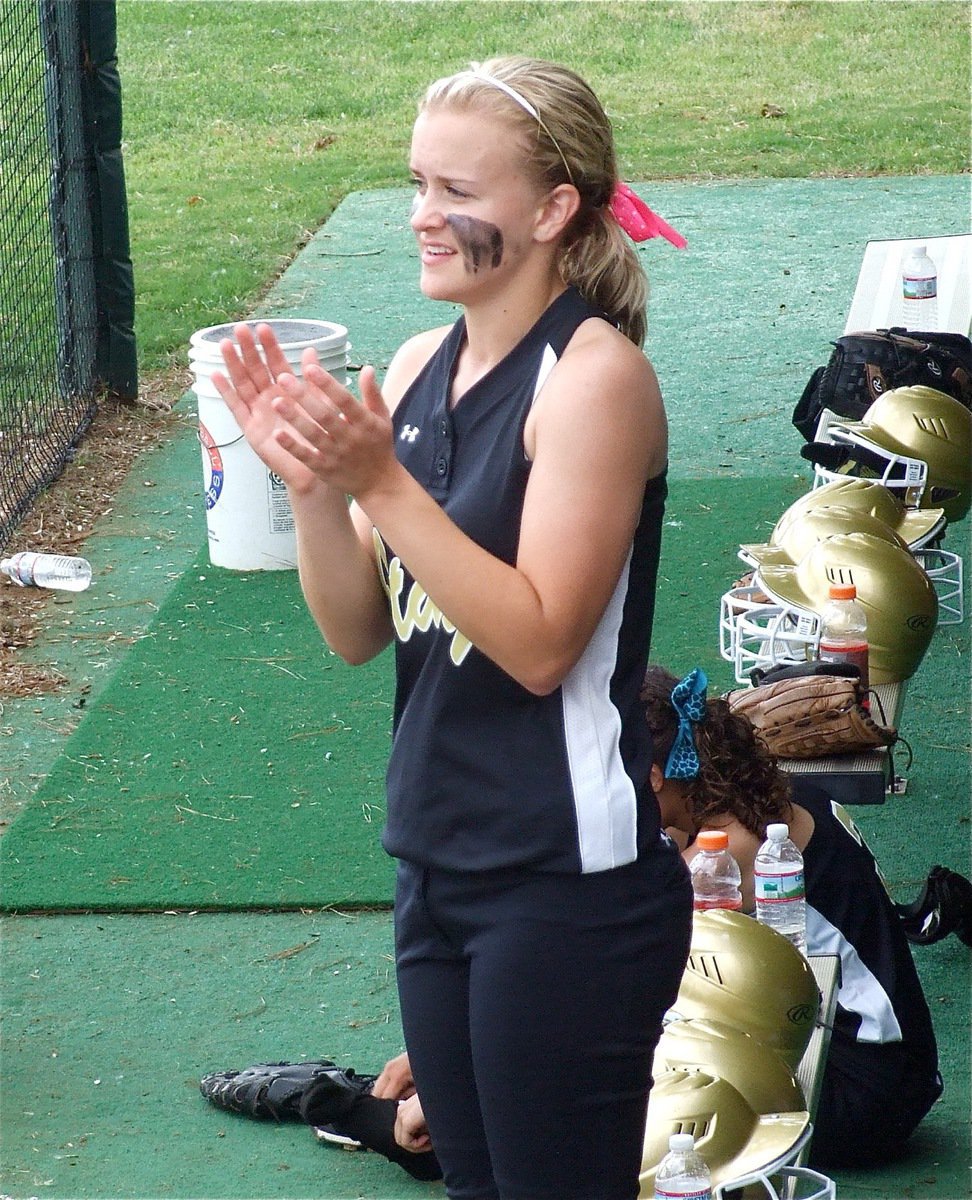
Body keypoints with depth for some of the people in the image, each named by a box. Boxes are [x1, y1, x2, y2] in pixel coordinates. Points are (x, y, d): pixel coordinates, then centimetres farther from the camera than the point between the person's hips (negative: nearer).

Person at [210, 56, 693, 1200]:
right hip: (441, 866, 8)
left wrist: (379, 482, -24)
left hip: (567, 885, -8)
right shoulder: (420, 368, 6)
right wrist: (312, 483, -10)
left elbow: (540, 641, -21)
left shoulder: (595, 376, -15)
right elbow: (359, 632, 7)